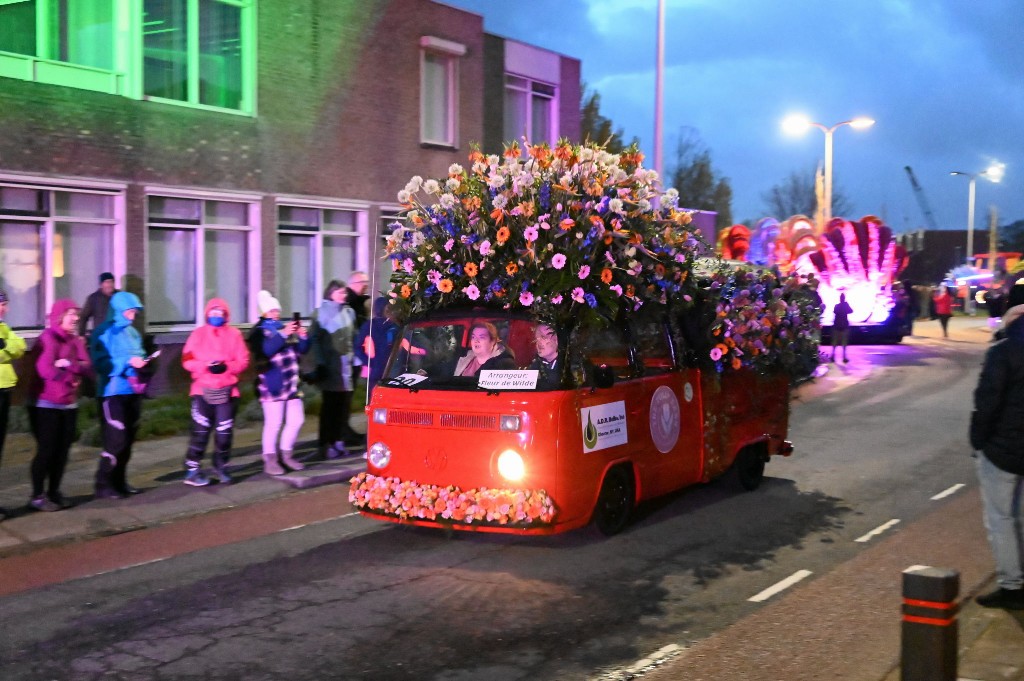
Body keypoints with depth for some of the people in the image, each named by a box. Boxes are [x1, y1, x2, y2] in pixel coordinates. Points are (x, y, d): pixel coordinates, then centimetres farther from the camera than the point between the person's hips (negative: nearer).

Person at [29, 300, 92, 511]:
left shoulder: (76, 340, 10)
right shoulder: (48, 338, -12)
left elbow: (88, 368, -1)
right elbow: (46, 370, -24)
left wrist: (70, 364, -20)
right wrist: (73, 374, -12)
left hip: (69, 404, 6)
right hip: (47, 404, -6)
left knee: (62, 450, 7)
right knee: (46, 450, -5)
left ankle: (54, 492, 17)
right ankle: (37, 496, 3)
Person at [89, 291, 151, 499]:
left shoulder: (132, 332, 14)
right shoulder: (103, 332, -8)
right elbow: (100, 363, -17)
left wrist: (141, 361, -4)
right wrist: (127, 362, -23)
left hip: (133, 391, 8)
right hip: (113, 392, -7)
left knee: (128, 438, 12)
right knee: (116, 440, -10)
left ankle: (119, 481, 23)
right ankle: (103, 485, -2)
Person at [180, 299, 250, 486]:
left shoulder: (234, 334, 5)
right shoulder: (198, 334, 4)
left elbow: (243, 361, 0)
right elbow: (187, 360, -3)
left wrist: (227, 366, -17)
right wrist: (205, 366, -18)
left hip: (227, 390, 1)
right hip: (203, 389, -1)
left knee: (224, 431, 4)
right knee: (200, 430, -4)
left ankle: (221, 467, 18)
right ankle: (193, 469, 1)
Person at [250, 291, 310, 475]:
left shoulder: (285, 328, 16)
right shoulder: (259, 331, -4)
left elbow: (302, 350, 18)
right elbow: (265, 350, -23)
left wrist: (303, 337, -2)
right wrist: (282, 334, -29)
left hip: (291, 383, 7)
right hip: (272, 385, -7)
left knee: (296, 420, 11)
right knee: (274, 423, -6)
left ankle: (286, 454, 26)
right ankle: (270, 460, 3)